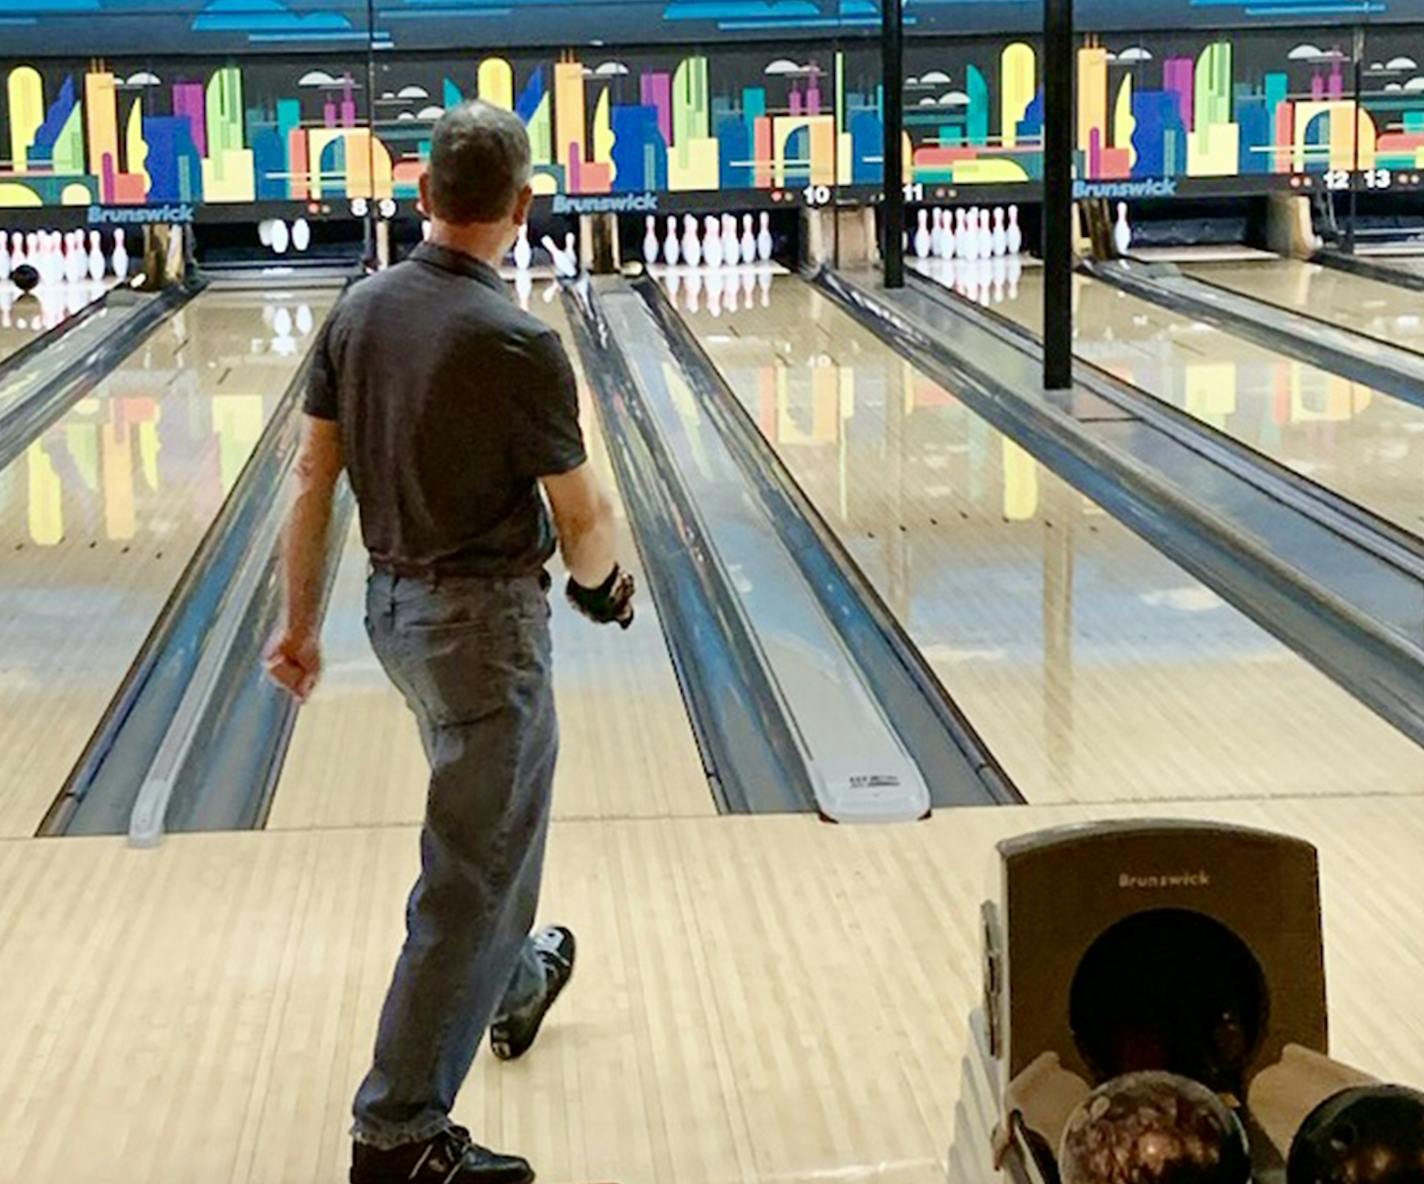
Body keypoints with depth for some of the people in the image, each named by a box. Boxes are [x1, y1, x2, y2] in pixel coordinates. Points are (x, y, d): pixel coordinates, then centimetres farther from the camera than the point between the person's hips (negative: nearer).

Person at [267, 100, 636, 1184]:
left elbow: (313, 480, 3)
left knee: (493, 816, 30)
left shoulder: (360, 311, -1)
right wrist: (602, 585, 8)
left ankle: (511, 985, 52)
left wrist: (301, 622, 12)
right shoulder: (518, 344, -21)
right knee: (471, 872, 0)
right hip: (485, 619, -8)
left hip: (395, 606, 8)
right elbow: (582, 517, -14)